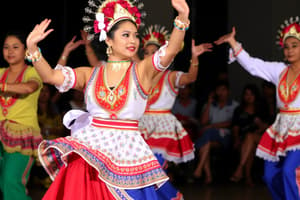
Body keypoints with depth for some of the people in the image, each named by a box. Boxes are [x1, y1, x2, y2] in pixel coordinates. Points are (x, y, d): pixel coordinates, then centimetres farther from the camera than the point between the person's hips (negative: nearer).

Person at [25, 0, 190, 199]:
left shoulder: (142, 71, 1)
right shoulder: (90, 75, 7)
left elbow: (171, 51, -16)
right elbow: (50, 76, -4)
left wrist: (182, 18, -33)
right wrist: (32, 48, -20)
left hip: (128, 152, -1)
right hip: (88, 150, 2)